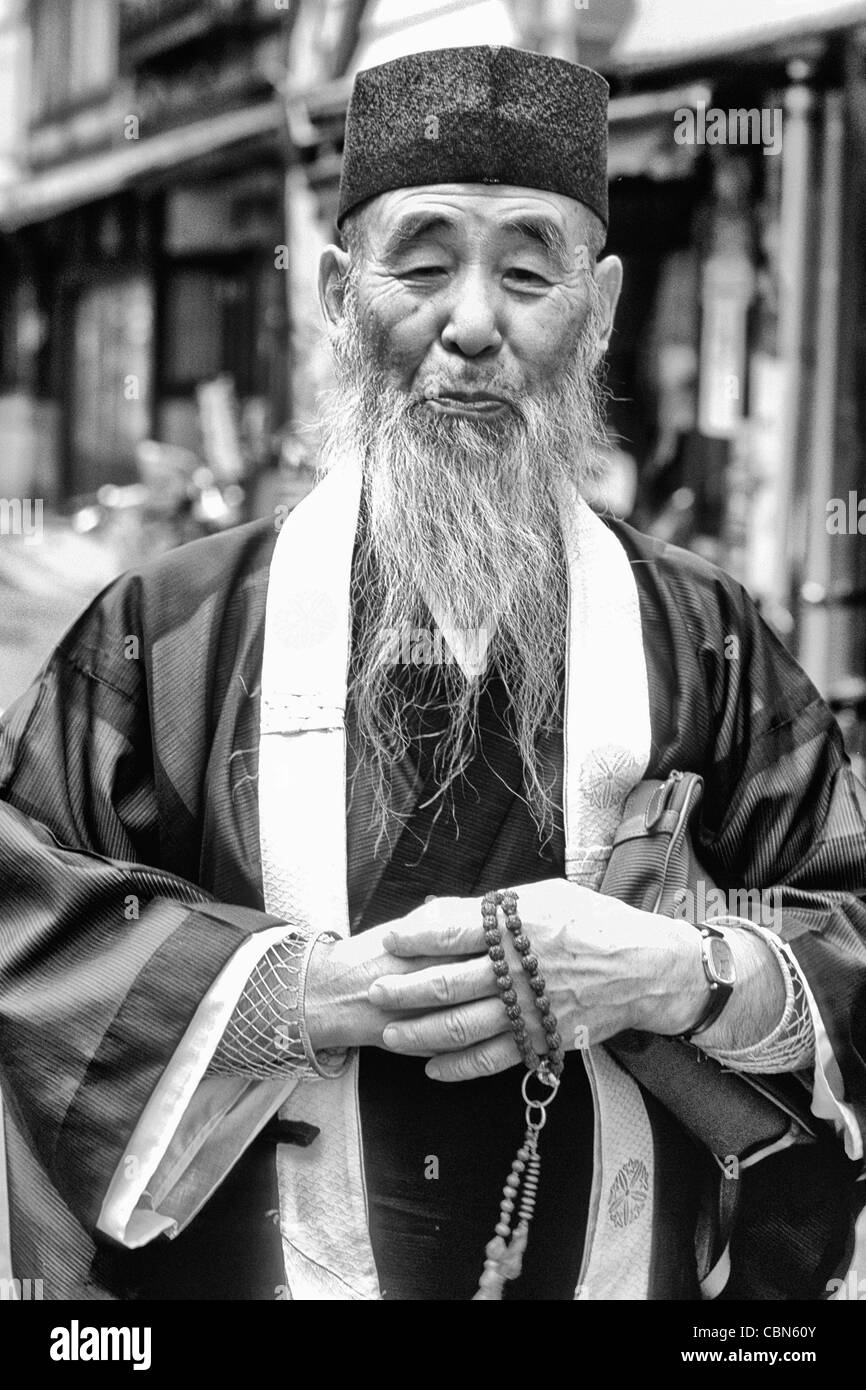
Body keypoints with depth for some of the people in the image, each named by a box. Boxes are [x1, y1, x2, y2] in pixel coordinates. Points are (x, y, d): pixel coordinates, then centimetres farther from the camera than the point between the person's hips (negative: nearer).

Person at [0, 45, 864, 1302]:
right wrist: (306, 989, -21)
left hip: (619, 1271, 2)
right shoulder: (177, 629, -5)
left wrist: (680, 974, -20)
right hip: (239, 1269, -1)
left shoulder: (705, 646, -1)